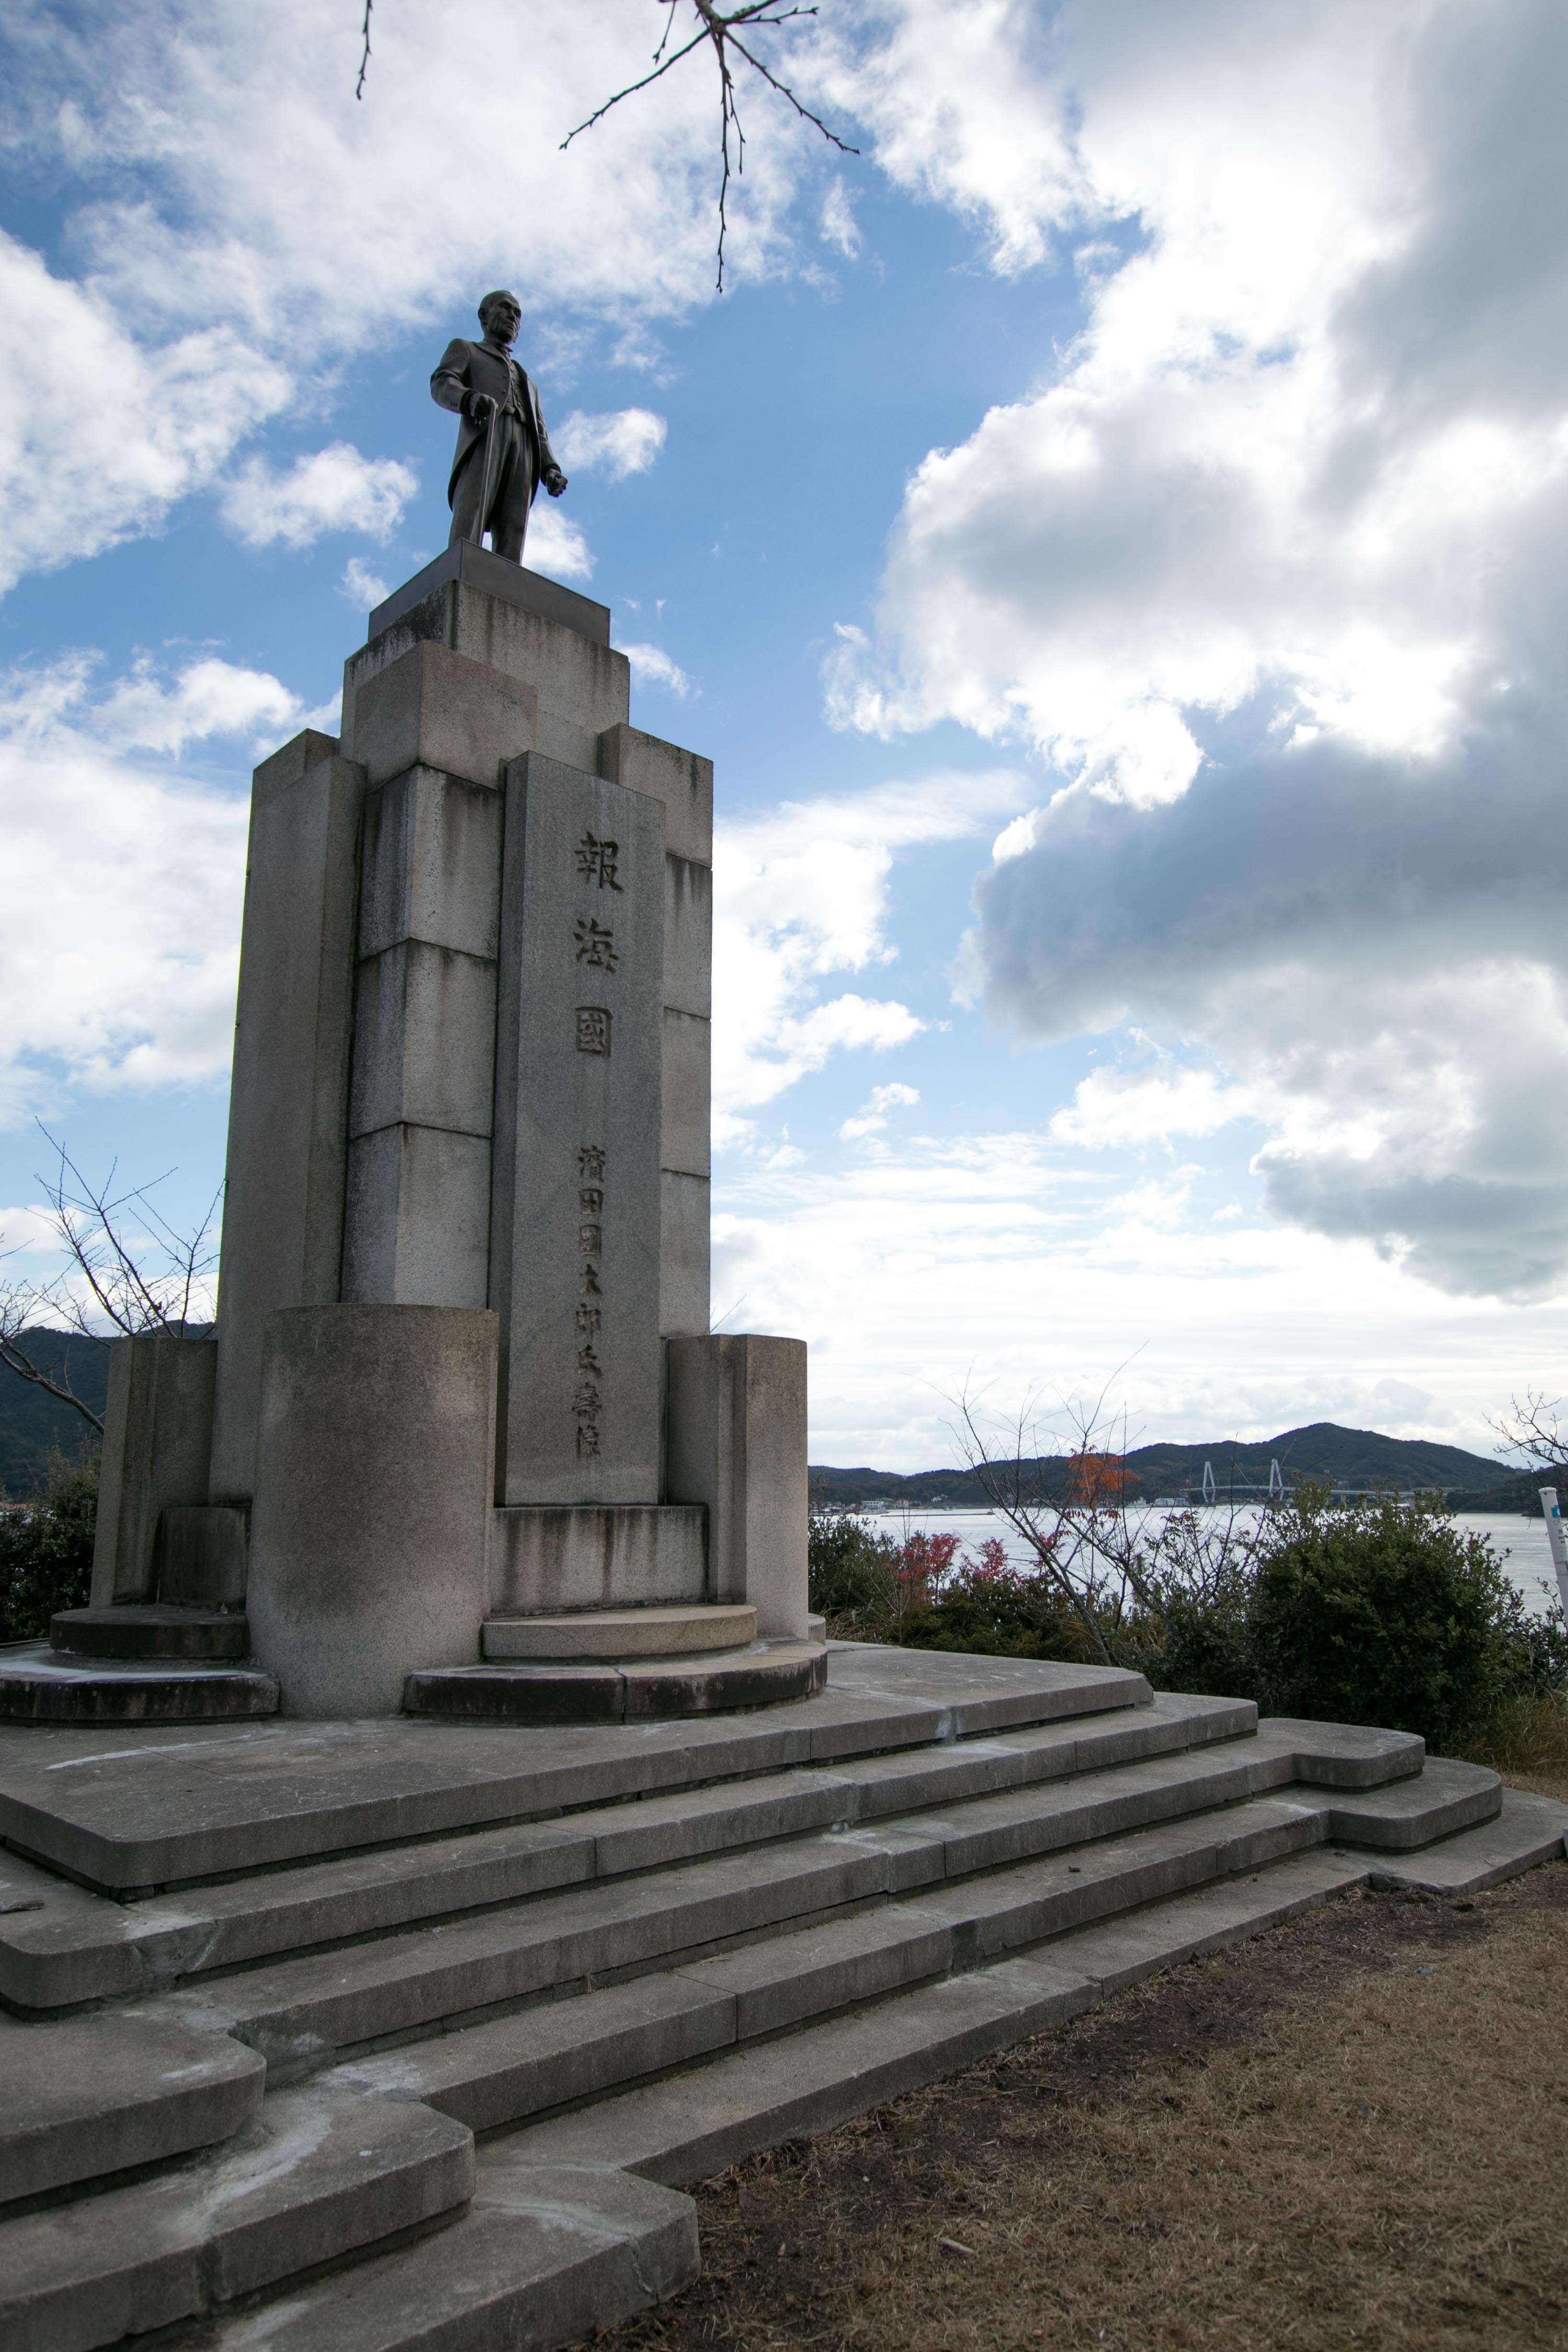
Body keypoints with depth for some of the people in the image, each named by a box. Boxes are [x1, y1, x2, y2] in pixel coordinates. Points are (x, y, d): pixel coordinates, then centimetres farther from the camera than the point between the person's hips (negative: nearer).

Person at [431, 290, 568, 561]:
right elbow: (441, 384, 8)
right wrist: (470, 398, -17)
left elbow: (540, 434, 28)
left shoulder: (528, 382, 43)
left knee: (511, 543, -19)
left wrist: (550, 469, 4)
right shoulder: (464, 350, 30)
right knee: (468, 529, -28)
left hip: (524, 450, 4)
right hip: (483, 439, -4)